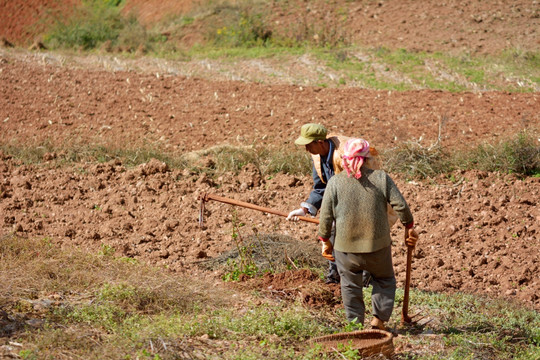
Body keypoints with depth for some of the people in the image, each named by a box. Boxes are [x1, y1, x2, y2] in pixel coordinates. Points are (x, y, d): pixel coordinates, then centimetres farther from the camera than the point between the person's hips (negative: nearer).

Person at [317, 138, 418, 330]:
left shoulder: (335, 182, -5)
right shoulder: (381, 178, -4)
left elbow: (326, 215, -4)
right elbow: (400, 205, -5)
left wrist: (325, 240, 8)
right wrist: (409, 227, 9)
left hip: (346, 246, 0)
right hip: (378, 244, 0)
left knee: (351, 286, 16)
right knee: (384, 280, 20)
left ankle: (356, 324, 19)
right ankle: (379, 319, 11)